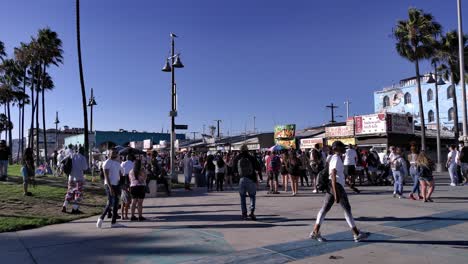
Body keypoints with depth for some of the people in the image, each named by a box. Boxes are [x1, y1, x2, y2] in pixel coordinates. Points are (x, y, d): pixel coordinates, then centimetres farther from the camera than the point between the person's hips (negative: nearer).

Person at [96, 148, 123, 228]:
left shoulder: (118, 163, 16)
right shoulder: (107, 163, -7)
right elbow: (106, 176, -15)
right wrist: (110, 187, -23)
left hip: (117, 185, 8)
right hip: (109, 185, -8)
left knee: (116, 204, 7)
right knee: (110, 203, -15)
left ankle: (113, 222, 12)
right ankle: (101, 218, 2)